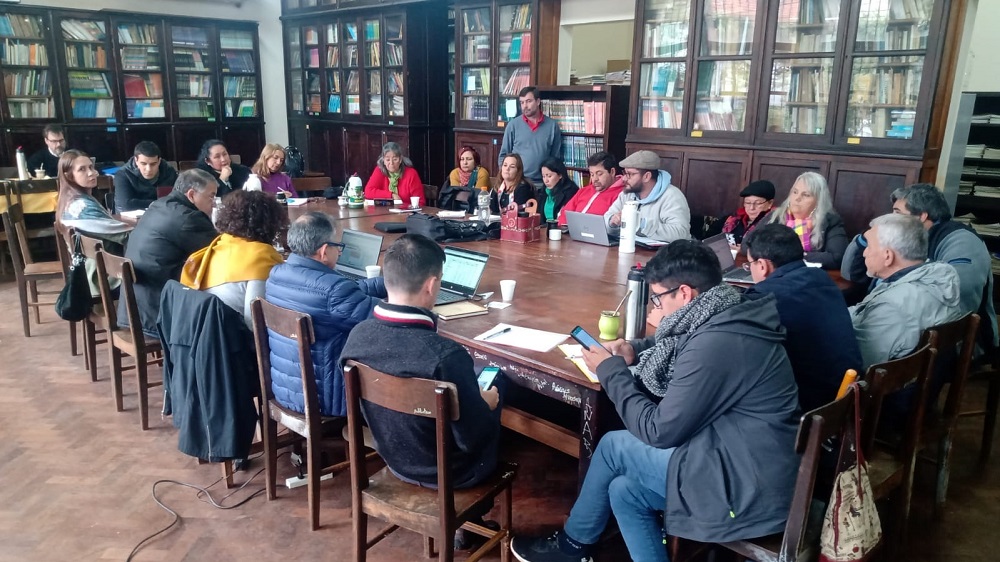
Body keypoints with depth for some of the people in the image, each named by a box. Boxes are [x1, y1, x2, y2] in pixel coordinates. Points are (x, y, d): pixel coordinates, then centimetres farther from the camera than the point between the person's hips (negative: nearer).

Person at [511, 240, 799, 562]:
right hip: (757, 466, 9)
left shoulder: (716, 343, -27)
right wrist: (636, 350, 8)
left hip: (748, 488, -9)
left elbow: (659, 431, -19)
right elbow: (678, 346, 27)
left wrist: (611, 371, -7)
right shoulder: (729, 319, 3)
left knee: (613, 446, 3)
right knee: (624, 491, 12)